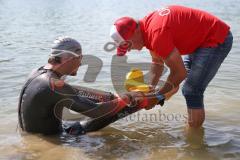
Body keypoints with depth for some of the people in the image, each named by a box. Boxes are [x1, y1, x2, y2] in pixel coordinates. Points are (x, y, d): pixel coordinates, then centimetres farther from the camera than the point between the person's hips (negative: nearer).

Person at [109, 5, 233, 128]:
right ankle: (191, 125, 35)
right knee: (189, 89, 20)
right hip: (200, 39, 10)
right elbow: (157, 62, 10)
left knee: (191, 91, -13)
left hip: (217, 40, -10)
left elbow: (179, 72, -25)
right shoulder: (146, 26, -1)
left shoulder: (156, 33, -31)